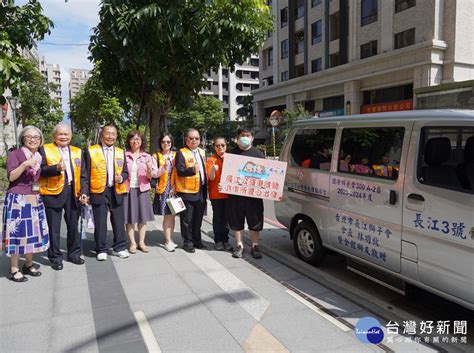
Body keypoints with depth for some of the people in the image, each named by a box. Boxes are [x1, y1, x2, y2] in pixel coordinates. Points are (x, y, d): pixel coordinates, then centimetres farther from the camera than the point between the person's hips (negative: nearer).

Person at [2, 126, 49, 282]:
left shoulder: (39, 156, 13)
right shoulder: (14, 154, -5)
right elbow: (11, 176, -14)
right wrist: (25, 164, -27)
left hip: (35, 199, 6)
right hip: (18, 199, -6)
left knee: (33, 231, 10)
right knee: (18, 231, -3)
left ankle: (29, 264, 23)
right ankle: (14, 269, 7)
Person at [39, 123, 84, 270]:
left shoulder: (78, 152, 12)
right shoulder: (45, 150, 0)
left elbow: (82, 174, 10)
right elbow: (41, 170, -8)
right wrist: (56, 168, -24)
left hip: (73, 192, 4)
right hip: (53, 193, -3)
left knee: (73, 225, 13)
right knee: (54, 227, 5)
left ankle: (74, 254, 27)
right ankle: (55, 257, 17)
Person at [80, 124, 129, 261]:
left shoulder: (120, 152, 12)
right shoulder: (91, 151, 1)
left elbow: (125, 171, 14)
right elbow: (85, 174, 0)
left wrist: (121, 178, -9)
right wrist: (84, 192, -6)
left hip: (116, 191, 3)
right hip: (98, 192, -3)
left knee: (119, 221, 6)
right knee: (100, 222, 4)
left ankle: (119, 247, 20)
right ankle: (101, 250, 17)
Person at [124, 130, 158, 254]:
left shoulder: (147, 157, 7)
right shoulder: (123, 155, 3)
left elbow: (153, 175, 4)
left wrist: (150, 170, -17)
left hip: (142, 189, 1)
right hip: (127, 189, -1)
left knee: (143, 217, 4)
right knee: (129, 218, 2)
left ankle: (141, 242, 14)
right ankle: (132, 243, 11)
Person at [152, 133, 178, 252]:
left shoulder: (175, 155, 9)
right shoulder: (156, 156, 4)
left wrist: (176, 186, -3)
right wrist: (163, 168, -21)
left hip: (174, 189, 3)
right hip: (163, 189, -3)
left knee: (172, 215, 6)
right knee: (167, 215, -4)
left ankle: (169, 240, 16)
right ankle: (168, 241, 3)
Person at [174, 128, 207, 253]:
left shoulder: (202, 152, 14)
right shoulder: (181, 153, -8)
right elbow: (179, 171, -16)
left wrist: (206, 187, 13)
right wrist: (192, 170, -33)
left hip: (201, 191, 6)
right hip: (187, 191, -6)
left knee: (198, 218, 15)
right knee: (187, 219, 3)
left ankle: (197, 240, 28)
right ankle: (188, 242, 15)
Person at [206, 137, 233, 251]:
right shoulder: (211, 160, -2)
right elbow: (211, 178, -10)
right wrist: (213, 170, -30)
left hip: (228, 192, 3)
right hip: (216, 193, -3)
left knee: (226, 217, 8)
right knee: (217, 217, 3)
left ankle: (225, 240, 17)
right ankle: (218, 240, 13)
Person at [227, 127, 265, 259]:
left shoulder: (258, 154, 9)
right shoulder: (232, 153, 11)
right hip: (235, 193, 1)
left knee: (255, 221, 4)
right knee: (237, 221, 7)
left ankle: (255, 247, 16)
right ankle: (240, 246, 19)